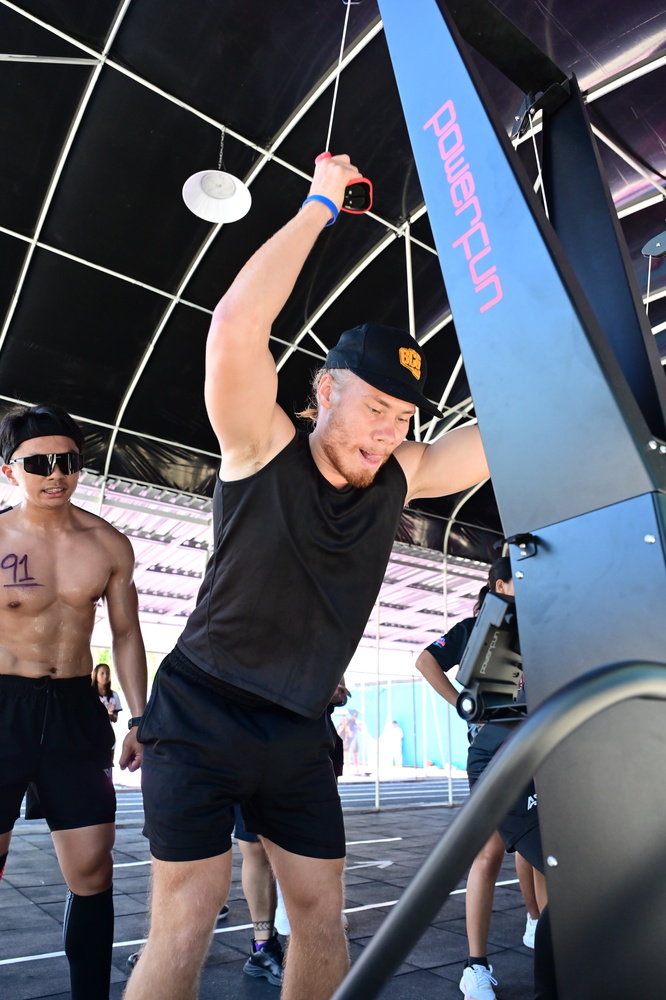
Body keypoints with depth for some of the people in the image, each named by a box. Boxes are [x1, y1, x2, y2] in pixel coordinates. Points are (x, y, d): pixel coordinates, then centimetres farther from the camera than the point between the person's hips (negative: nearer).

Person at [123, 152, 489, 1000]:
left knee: (321, 913, 12)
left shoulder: (397, 480, -1)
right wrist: (319, 206, -20)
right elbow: (236, 324, -29)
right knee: (184, 926, -4)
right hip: (200, 721, -5)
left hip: (297, 736, 5)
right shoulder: (262, 452, -14)